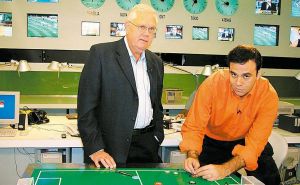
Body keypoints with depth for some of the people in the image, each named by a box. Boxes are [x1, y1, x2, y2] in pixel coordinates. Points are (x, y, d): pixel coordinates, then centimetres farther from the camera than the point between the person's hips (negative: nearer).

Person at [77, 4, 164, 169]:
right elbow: (86, 105, -10)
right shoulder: (101, 53, -7)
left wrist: (157, 138, 10)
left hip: (147, 147, 5)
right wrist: (95, 149, -15)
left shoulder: (156, 62, 12)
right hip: (110, 145, -5)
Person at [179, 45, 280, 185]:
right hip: (212, 141, 0)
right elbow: (193, 127, -21)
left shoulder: (268, 95, -25)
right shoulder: (212, 83, -26)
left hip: (246, 141, 0)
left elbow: (255, 143, -29)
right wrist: (192, 156, -40)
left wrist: (225, 169, -44)